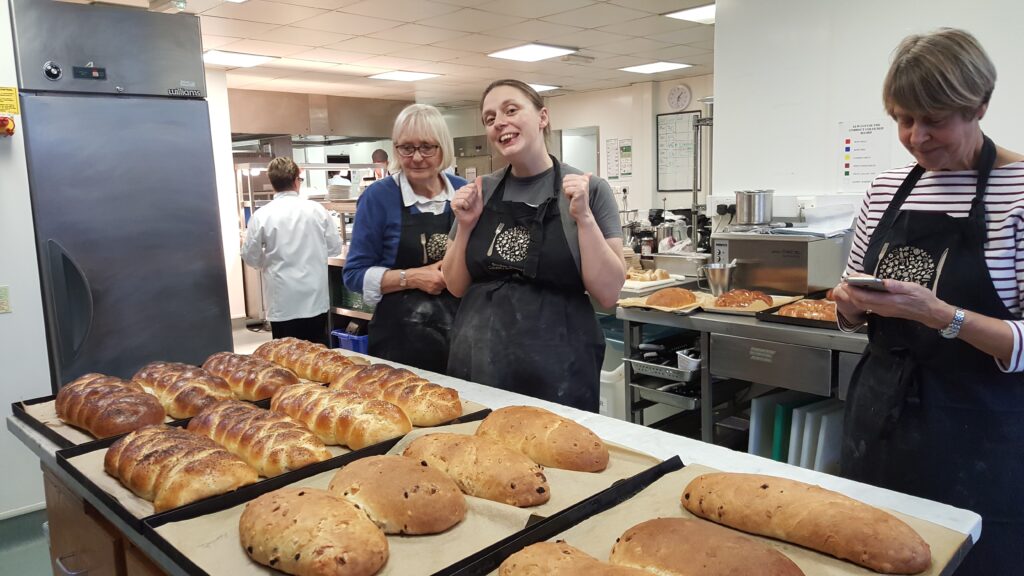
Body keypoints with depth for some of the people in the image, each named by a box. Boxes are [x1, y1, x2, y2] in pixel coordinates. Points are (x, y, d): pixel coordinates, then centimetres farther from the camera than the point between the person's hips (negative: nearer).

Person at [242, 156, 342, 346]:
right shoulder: (316, 209, -3)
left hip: (284, 304, -1)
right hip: (316, 300, 2)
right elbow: (335, 247, 5)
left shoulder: (261, 216, -8)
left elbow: (251, 257, 0)